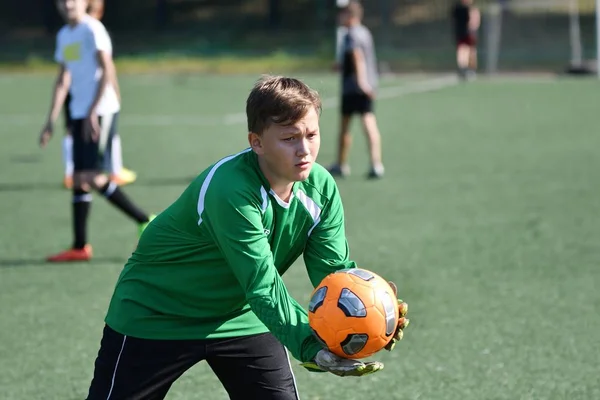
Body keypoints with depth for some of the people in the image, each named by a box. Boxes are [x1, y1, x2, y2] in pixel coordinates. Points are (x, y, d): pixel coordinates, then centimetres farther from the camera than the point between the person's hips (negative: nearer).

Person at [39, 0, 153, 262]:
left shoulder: (92, 29, -8)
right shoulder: (64, 36, 16)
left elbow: (107, 71, -14)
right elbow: (63, 81, 21)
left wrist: (93, 112, -19)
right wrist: (51, 121, 16)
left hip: (101, 112, -8)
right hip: (79, 113, 8)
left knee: (90, 177, -15)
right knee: (79, 179, 6)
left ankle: (145, 223, -6)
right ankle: (80, 247, 9)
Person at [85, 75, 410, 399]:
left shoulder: (321, 188, -13)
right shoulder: (229, 191, -35)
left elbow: (335, 270, -17)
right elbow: (264, 287, -40)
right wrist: (310, 346, -53)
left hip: (239, 317, 6)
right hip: (154, 317, -6)